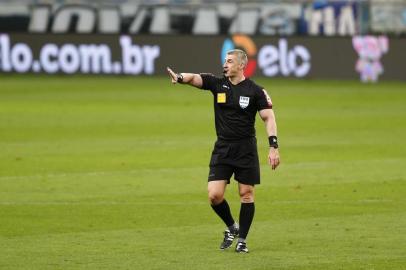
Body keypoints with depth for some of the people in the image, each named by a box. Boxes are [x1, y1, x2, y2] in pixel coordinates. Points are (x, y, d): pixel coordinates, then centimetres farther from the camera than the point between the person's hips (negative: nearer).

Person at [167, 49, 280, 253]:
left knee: (246, 194, 0)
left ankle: (242, 240, 13)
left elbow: (268, 118, -4)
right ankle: (231, 227, 20)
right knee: (214, 195, -6)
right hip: (222, 148, 2)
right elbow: (195, 78, -12)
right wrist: (180, 77, -36)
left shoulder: (255, 91, -4)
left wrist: (273, 147, -14)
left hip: (246, 150, -2)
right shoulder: (217, 84, 2)